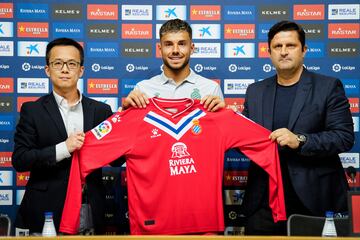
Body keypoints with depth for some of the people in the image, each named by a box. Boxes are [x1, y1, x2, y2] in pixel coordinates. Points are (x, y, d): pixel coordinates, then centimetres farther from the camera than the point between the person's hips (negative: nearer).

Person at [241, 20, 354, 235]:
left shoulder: (329, 87, -1)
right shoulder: (255, 91, 10)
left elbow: (345, 137, -8)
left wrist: (300, 141, -21)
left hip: (313, 201, -3)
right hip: (265, 200, 3)